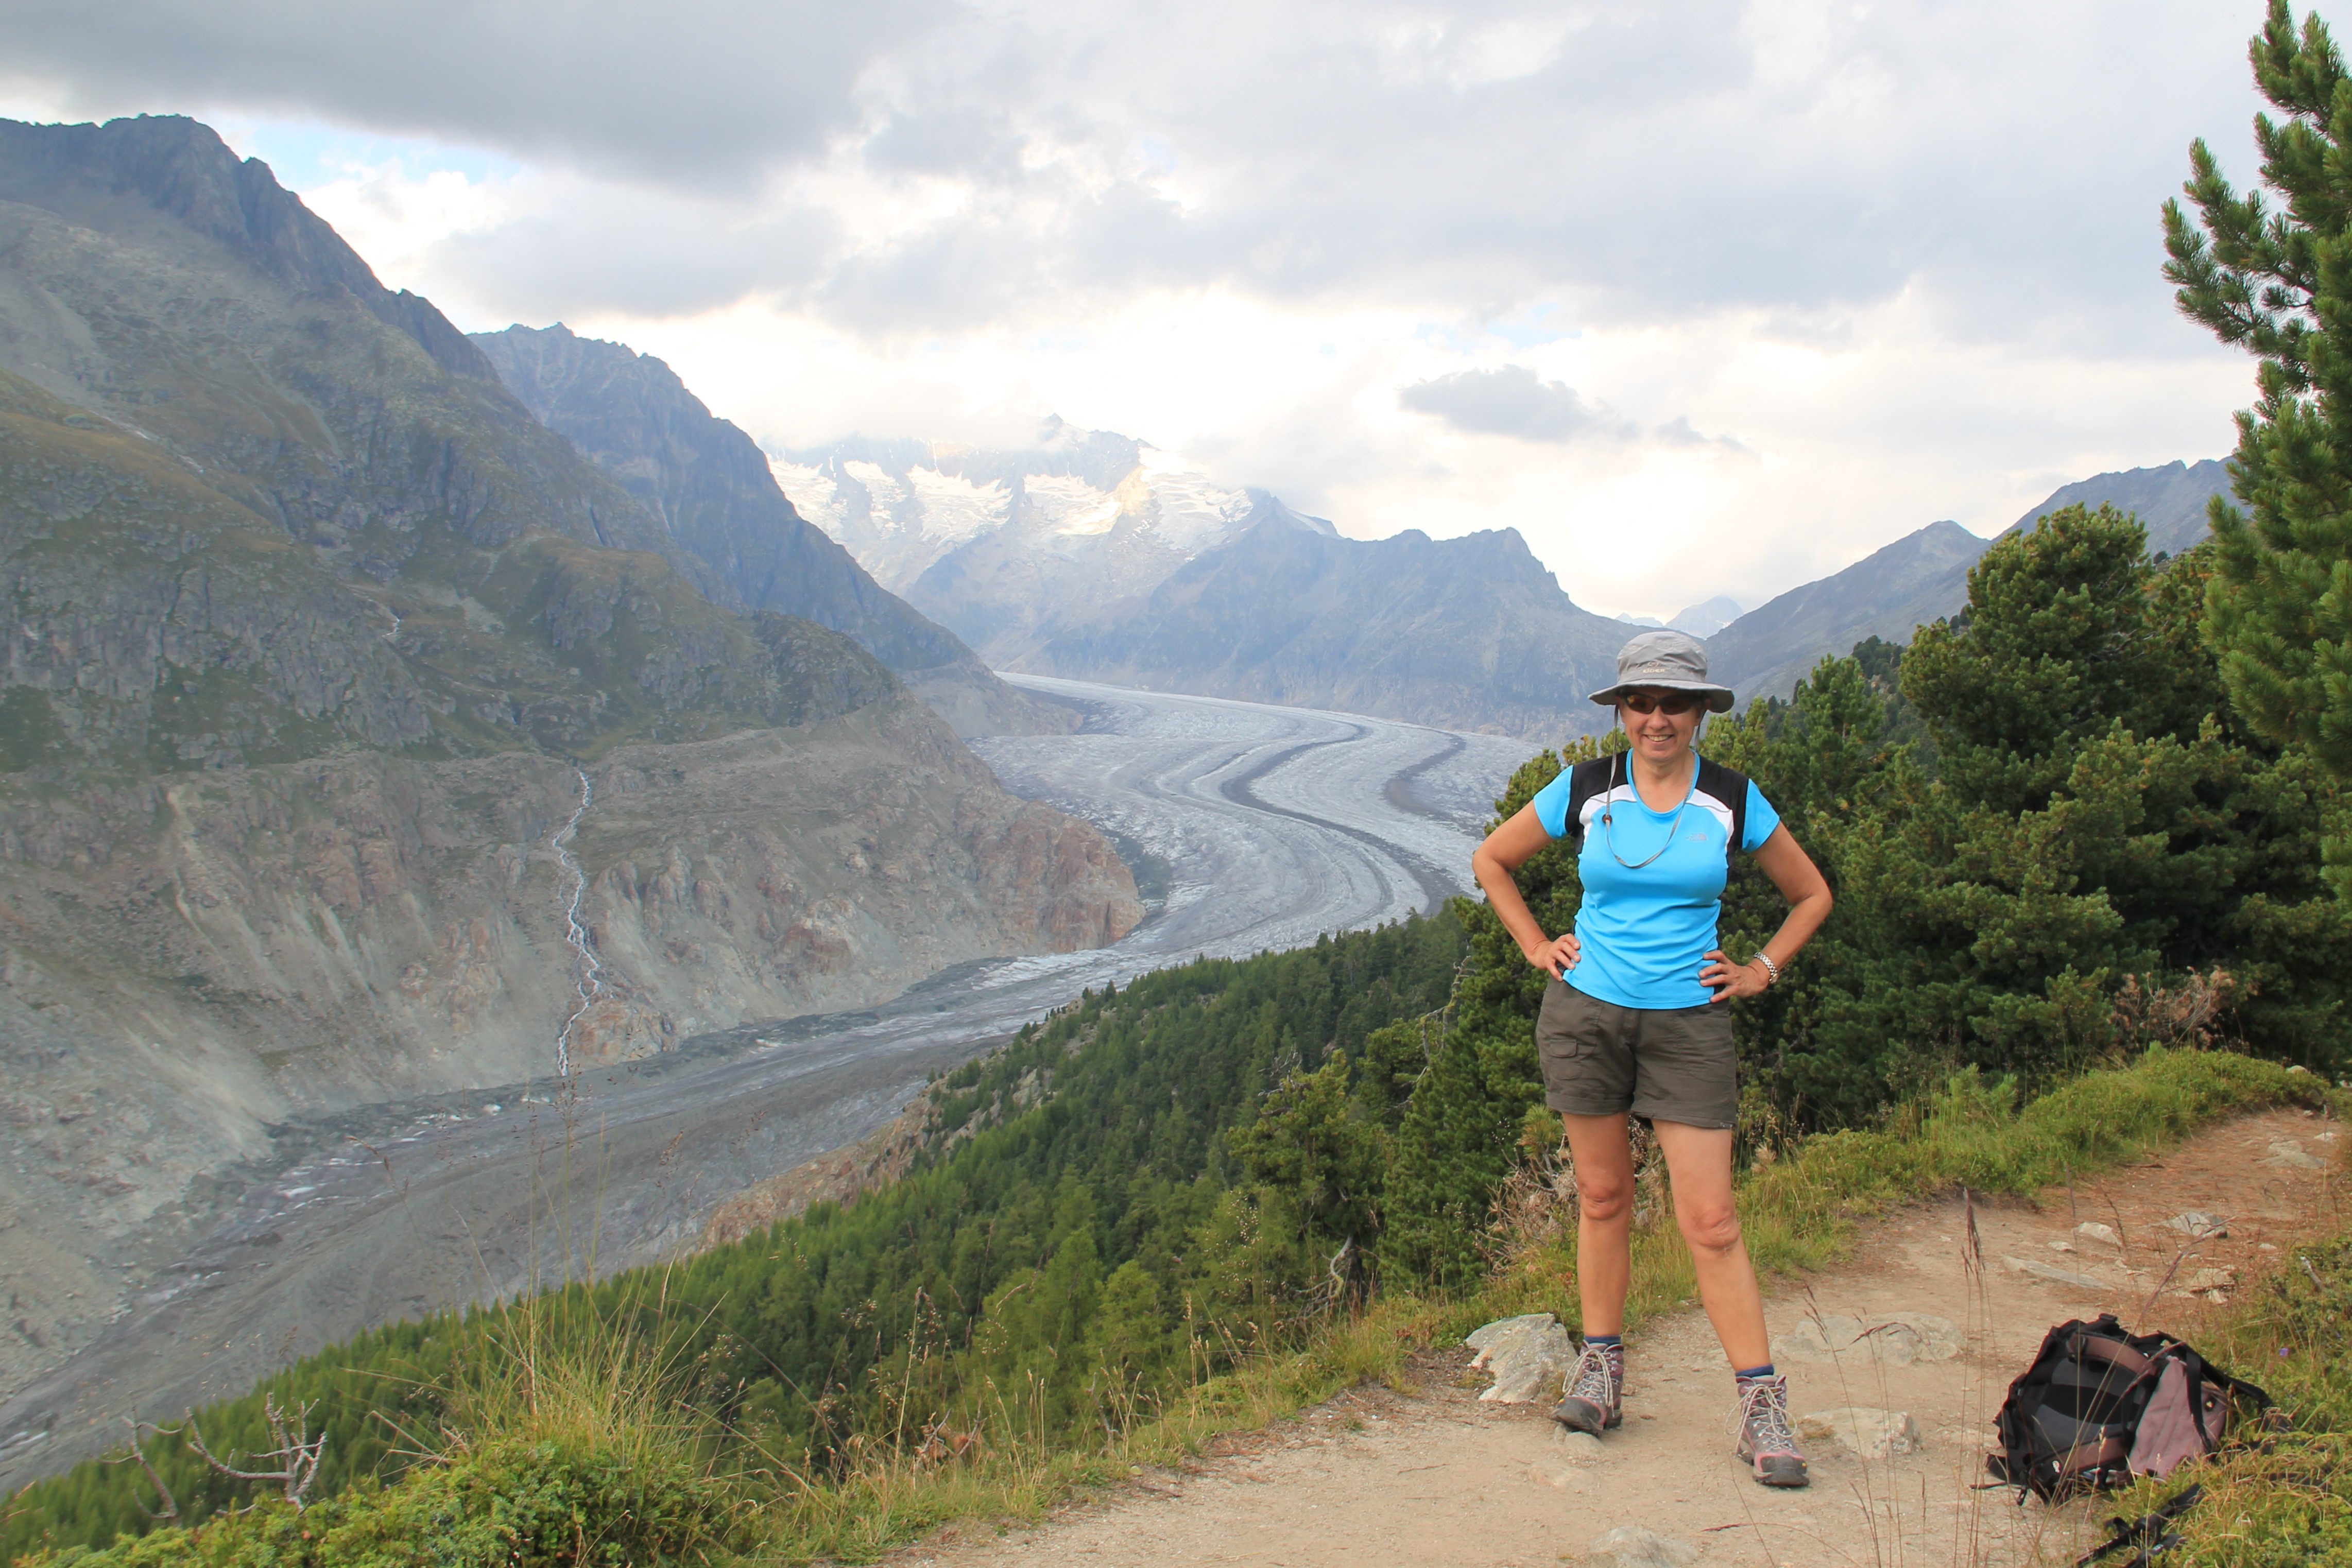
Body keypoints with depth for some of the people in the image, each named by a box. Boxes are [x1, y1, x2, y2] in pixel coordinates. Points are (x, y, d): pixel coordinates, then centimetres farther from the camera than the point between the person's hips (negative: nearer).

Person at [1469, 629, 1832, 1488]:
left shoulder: (1734, 801, -1)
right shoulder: (1584, 790, -1)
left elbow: (1811, 894, 13)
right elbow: (1491, 858, 13)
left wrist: (1761, 969, 3)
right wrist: (1538, 947, 5)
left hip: (1687, 1023, -1)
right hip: (1584, 1013, 1)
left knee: (1710, 1221, -3)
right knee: (1604, 1198, 10)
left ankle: (1761, 1405, 4)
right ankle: (1600, 1367, 25)